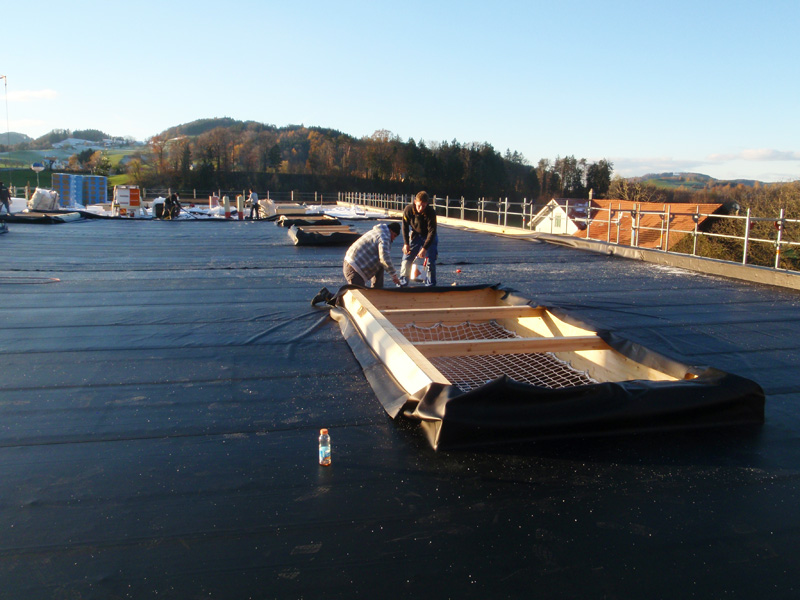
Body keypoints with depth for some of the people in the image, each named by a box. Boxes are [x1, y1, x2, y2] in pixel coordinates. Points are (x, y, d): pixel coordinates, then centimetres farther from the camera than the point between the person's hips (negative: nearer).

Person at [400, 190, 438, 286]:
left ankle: (430, 285, 2)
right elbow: (405, 227, -8)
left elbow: (432, 232, -26)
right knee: (407, 259, -1)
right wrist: (406, 243, -12)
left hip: (429, 237, -2)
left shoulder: (431, 212, -29)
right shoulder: (408, 210, -22)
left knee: (430, 261, -9)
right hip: (415, 235, 2)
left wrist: (424, 248, -30)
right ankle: (402, 284, 9)